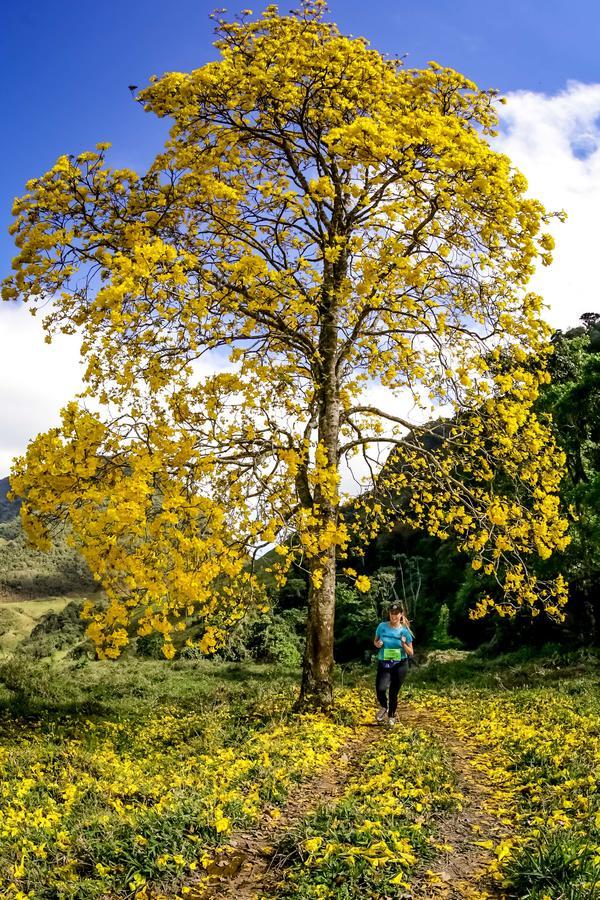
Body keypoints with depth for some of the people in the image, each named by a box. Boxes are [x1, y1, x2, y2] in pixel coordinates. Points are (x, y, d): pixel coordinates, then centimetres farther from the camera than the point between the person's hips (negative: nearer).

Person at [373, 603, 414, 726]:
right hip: (383, 664, 0)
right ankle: (383, 707, 14)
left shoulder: (405, 631, -5)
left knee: (394, 693, 6)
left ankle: (391, 716, 33)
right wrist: (377, 644, -10)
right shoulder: (382, 626, -3)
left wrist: (404, 644, -19)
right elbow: (375, 641, 13)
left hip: (399, 665, 0)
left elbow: (411, 653, 0)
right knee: (380, 688, -20)